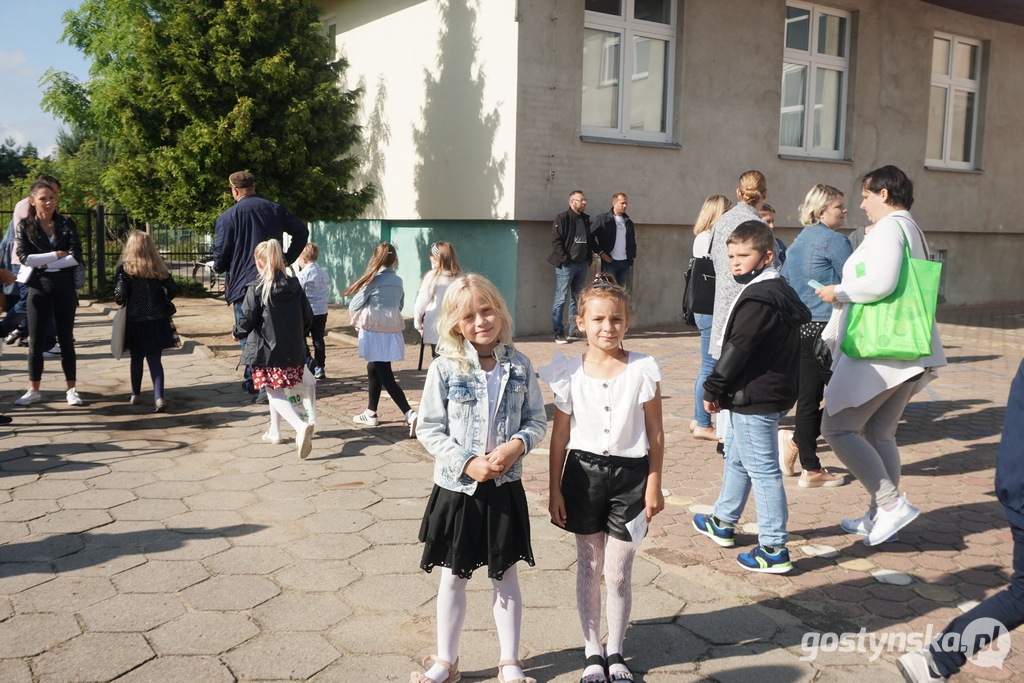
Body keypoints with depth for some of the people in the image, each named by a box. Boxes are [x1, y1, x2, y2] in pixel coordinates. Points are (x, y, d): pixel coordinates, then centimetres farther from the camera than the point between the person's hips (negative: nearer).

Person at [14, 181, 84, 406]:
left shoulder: (67, 224, 1)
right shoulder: (25, 226, 1)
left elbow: (76, 257, -9)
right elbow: (24, 257, -10)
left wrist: (45, 264, -13)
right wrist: (56, 255, -12)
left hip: (64, 286, 0)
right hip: (38, 286, 0)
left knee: (66, 338, 6)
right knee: (36, 340, 4)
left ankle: (71, 389, 12)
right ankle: (34, 390, 14)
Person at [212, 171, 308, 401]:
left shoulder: (228, 217, -7)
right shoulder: (275, 209, 7)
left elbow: (221, 252, -7)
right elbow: (301, 231, 7)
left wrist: (217, 268, 15)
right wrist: (288, 258, 15)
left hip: (244, 283, -4)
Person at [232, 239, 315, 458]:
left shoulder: (256, 288, -11)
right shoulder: (295, 286, 3)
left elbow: (247, 319, -9)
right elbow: (308, 318, 6)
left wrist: (237, 333, 12)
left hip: (267, 350, -6)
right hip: (293, 351, 6)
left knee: (275, 393, -3)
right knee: (275, 391, 23)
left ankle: (301, 426, -25)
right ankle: (274, 431, 32)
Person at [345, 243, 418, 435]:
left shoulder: (373, 280, -12)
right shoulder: (398, 281, 7)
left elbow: (354, 306, -5)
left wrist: (359, 322, 13)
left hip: (374, 332, -7)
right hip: (393, 330, 7)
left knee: (386, 377, -6)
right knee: (374, 369, 21)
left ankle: (409, 414, -18)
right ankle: (371, 413, 30)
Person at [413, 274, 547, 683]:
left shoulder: (519, 366, -2)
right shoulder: (445, 369, -9)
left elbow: (538, 420, 3)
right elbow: (429, 430, -7)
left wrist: (517, 445, -16)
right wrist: (467, 463, -18)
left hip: (505, 488, 1)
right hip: (456, 487, -1)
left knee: (505, 576, 13)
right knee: (454, 577, 13)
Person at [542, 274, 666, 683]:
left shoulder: (643, 369, -8)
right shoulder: (570, 373, -5)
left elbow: (655, 433, -1)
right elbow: (560, 435, 1)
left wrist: (654, 485, -1)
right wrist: (555, 490, 2)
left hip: (629, 474, -1)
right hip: (583, 473, 1)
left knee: (618, 573, 4)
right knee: (588, 567, 12)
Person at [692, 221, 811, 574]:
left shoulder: (758, 299, -21)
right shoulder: (781, 292, 12)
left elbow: (737, 350, -22)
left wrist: (713, 390, -10)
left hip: (754, 400, -11)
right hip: (773, 395, 11)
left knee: (762, 469, -4)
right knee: (736, 457, 23)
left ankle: (775, 550, 3)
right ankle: (723, 522, 39)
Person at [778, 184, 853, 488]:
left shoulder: (797, 242, 16)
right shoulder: (834, 240, -8)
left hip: (797, 328, 8)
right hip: (824, 329, -8)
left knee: (808, 399, 9)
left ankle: (811, 469, 11)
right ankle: (797, 439, 0)